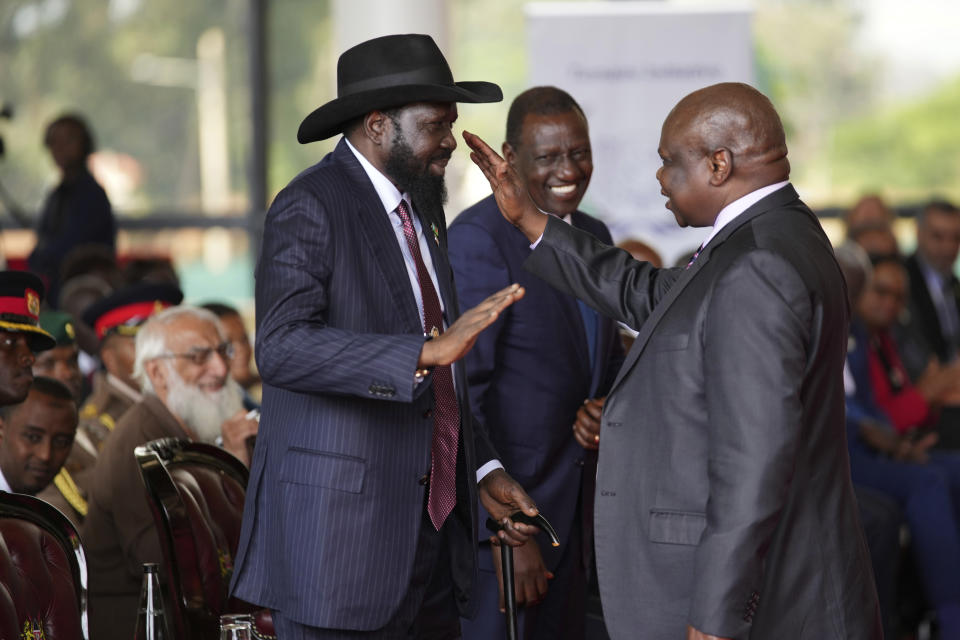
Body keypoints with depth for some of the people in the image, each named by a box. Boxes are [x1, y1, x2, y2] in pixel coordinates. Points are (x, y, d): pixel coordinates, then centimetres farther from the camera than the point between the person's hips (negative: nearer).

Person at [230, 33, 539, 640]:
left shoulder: (421, 208, 16)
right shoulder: (309, 208, -11)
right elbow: (283, 348, -26)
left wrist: (484, 469, 12)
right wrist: (426, 351, -34)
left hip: (433, 525, 8)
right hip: (340, 529, -8)